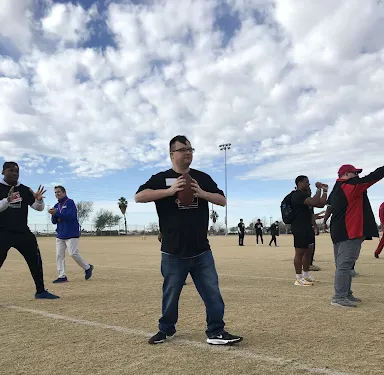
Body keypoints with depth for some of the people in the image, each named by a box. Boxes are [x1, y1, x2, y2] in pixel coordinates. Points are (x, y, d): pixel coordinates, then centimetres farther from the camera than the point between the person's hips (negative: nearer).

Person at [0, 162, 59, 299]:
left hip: (23, 232, 5)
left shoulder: (24, 190, 8)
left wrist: (39, 199, -15)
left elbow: (39, 208, 6)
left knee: (36, 261, 7)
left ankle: (41, 291, 20)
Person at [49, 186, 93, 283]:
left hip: (72, 234, -8)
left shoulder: (70, 202, -7)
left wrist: (56, 213, -20)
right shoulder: (56, 206, 15)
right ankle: (62, 276, 6)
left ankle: (88, 267, 7)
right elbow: (53, 221, 13)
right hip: (60, 235, 8)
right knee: (59, 255, 2)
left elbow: (71, 216, -20)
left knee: (73, 253, -12)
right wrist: (53, 214, -9)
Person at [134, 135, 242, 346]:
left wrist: (202, 193, -13)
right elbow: (138, 197, -14)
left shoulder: (202, 178, 9)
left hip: (202, 251, 2)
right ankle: (166, 330, 32)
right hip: (173, 253, -2)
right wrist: (169, 191, -23)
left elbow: (223, 200, 6)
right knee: (170, 294, 12)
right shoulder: (161, 178, -1)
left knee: (213, 293, 3)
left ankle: (216, 332, 15)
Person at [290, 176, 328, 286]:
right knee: (300, 252, -6)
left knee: (309, 251, 14)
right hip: (299, 228, -10)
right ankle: (299, 279, -1)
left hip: (307, 227, 11)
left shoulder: (305, 195, 20)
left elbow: (321, 204, 20)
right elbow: (314, 202, -25)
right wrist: (319, 189, -14)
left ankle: (306, 276, 24)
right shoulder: (298, 195, -12)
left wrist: (325, 191, 13)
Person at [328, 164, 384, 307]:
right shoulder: (350, 185, -10)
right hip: (350, 232, -10)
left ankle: (346, 294, 20)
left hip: (339, 232, 10)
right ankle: (339, 297, -9)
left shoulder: (336, 190, 18)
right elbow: (372, 177, -11)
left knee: (343, 264, 14)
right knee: (345, 265, -10)